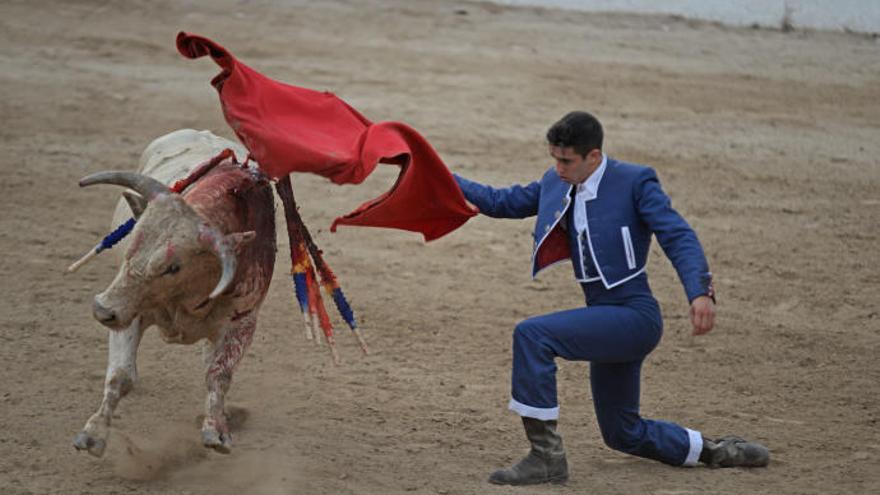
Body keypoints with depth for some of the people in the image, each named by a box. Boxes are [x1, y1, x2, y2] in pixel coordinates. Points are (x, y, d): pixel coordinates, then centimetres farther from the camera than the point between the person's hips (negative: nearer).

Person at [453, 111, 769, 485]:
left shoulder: (635, 181, -11)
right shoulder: (556, 184, 9)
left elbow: (678, 236, -19)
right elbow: (502, 202, 17)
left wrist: (700, 292, -34)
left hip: (634, 316, -9)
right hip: (607, 319, 9)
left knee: (531, 334, -25)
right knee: (623, 434, 16)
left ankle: (546, 458, -22)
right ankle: (716, 451, 33)